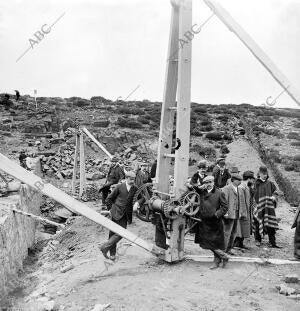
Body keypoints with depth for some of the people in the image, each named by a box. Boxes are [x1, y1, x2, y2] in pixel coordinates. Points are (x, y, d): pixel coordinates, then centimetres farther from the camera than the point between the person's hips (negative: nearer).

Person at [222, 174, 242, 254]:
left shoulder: (237, 189, 16)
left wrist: (238, 213, 17)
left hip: (236, 214, 9)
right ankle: (223, 250, 3)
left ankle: (228, 249, 23)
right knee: (227, 232, -6)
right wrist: (225, 212, -19)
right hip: (229, 214, -9)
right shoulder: (227, 188, -11)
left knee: (233, 233, 13)